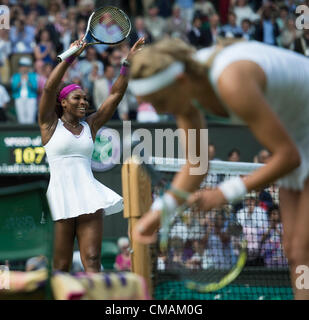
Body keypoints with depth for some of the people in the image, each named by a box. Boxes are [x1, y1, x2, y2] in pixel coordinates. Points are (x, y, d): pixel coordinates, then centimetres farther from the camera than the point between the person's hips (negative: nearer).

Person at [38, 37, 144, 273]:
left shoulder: (90, 126, 17)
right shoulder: (50, 124, 6)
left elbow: (116, 94, 14)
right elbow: (50, 87, -8)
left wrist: (128, 62, 5)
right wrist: (71, 56, -14)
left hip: (89, 198, 3)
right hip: (60, 198, -3)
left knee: (92, 261, -10)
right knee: (61, 266, -2)